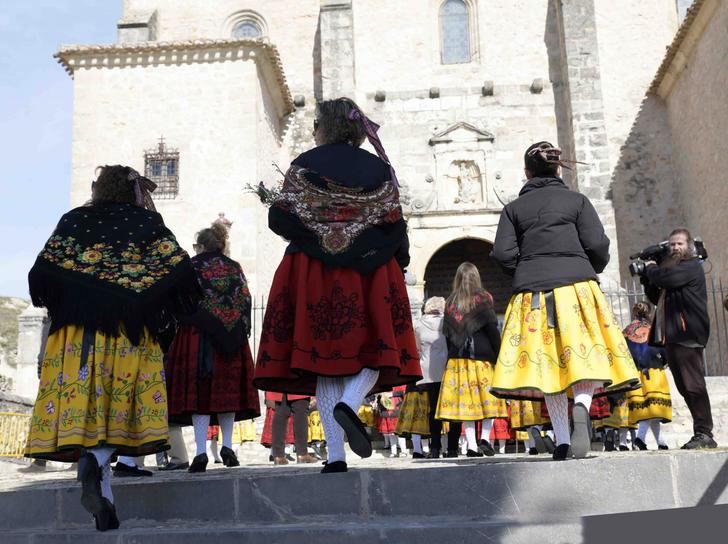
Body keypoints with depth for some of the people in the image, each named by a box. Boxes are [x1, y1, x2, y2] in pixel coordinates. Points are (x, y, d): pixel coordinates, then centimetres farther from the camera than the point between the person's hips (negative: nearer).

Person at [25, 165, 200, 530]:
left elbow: (42, 272, 5)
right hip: (130, 333, -1)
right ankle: (96, 460, -28)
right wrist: (168, 308, 17)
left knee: (84, 406, 0)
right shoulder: (148, 222, 9)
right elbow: (180, 270, 1)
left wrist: (56, 304, 23)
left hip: (77, 331, 1)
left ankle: (104, 503, -6)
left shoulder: (73, 220, 12)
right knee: (118, 406, 3)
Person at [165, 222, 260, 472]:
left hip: (197, 336, -3)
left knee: (198, 390, -3)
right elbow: (246, 301, 5)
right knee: (227, 388, 11)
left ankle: (201, 451, -9)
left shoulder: (190, 268, 0)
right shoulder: (234, 268, 9)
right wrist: (240, 330, 10)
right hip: (231, 338, 3)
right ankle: (227, 446, 9)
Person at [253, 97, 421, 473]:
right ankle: (349, 404, -23)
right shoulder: (378, 169, 7)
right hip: (369, 276, 0)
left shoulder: (304, 165, 4)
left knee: (324, 355, 3)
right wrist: (400, 262, 18)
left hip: (314, 276, 0)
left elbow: (279, 219, -2)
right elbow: (394, 227, 2)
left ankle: (335, 455, 0)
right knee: (374, 349, 9)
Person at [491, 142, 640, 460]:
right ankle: (582, 406, -29)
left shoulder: (514, 208, 11)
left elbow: (503, 253, 0)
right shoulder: (576, 200, 8)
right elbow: (597, 245, -1)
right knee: (584, 354, -1)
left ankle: (562, 440, 2)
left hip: (532, 292, 2)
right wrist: (592, 271, 18)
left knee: (548, 363, 4)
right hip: (576, 286, -1)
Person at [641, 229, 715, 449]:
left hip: (687, 335, -9)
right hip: (671, 336, 9)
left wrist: (650, 268, 2)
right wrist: (647, 279, 12)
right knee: (685, 387, 8)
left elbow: (667, 278, -18)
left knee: (693, 385, -11)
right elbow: (658, 298, 27)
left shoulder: (692, 266, -1)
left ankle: (704, 434, -9)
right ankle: (702, 432, 12)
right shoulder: (671, 266, 25)